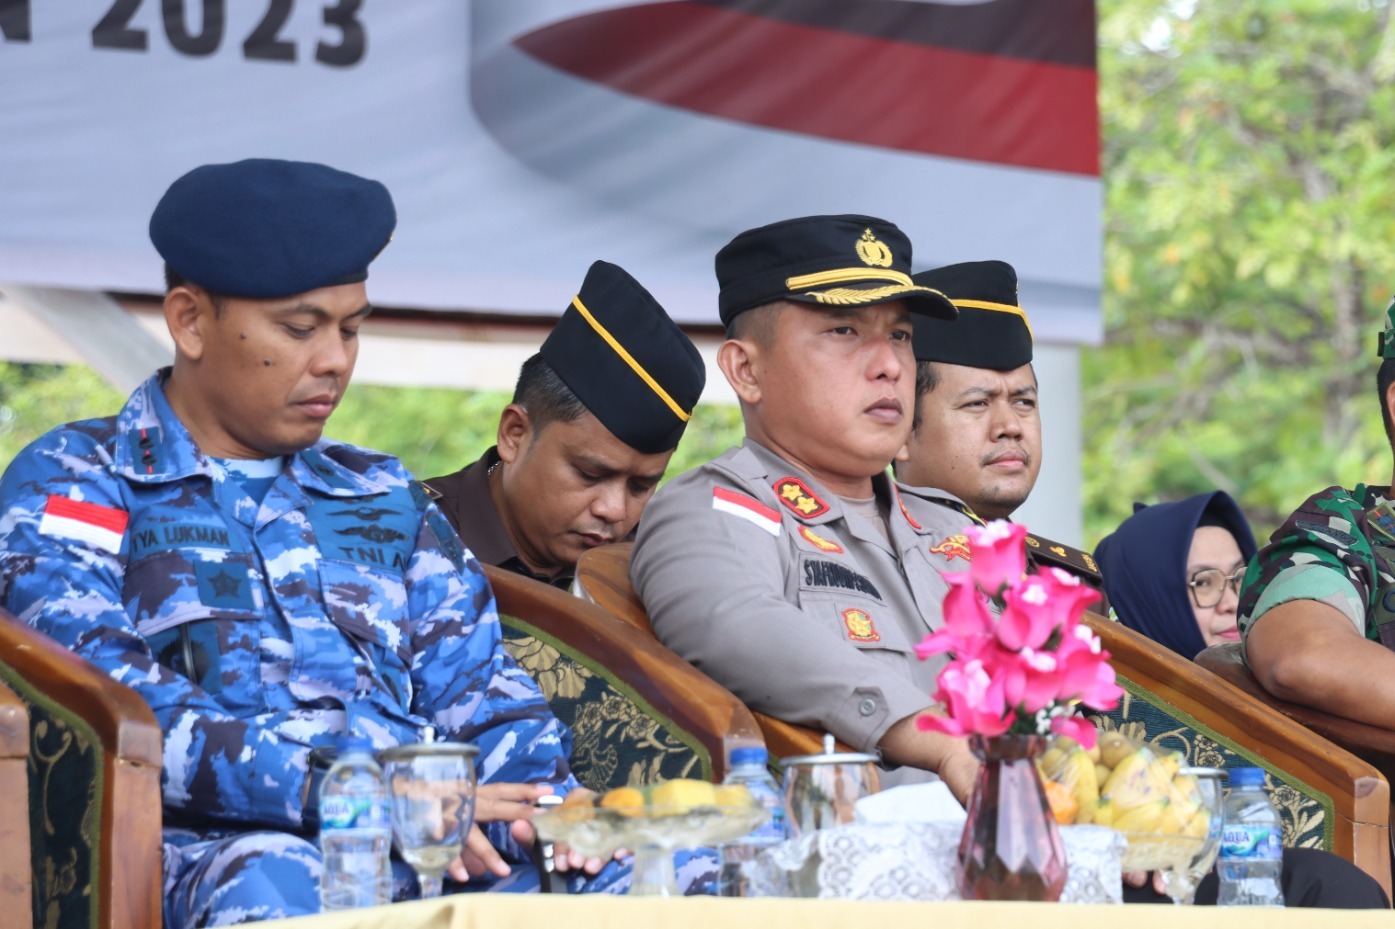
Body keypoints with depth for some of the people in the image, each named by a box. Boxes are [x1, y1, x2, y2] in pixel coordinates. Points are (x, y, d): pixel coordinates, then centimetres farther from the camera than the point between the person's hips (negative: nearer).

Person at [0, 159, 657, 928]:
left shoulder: (383, 497, 28)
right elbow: (115, 712, -7)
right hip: (216, 845, -5)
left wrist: (543, 804, -6)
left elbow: (481, 694, 19)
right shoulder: (69, 484, 10)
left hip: (437, 846, 5)